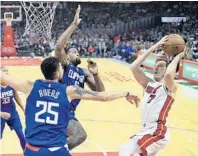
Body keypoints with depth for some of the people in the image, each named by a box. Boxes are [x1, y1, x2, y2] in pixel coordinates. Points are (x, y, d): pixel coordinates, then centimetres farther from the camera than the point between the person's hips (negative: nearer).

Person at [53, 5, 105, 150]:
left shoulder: (84, 72, 15)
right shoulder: (64, 65, -3)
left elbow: (100, 92, 7)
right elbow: (59, 46, -24)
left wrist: (95, 74, -10)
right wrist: (74, 24, -25)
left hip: (69, 112, 7)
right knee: (80, 135, -22)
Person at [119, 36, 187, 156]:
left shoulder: (169, 87, -6)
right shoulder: (148, 83, 13)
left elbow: (169, 74, -31)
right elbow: (134, 68, 0)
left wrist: (177, 58, -14)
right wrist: (153, 48, 2)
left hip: (158, 132, -9)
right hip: (146, 130, 9)